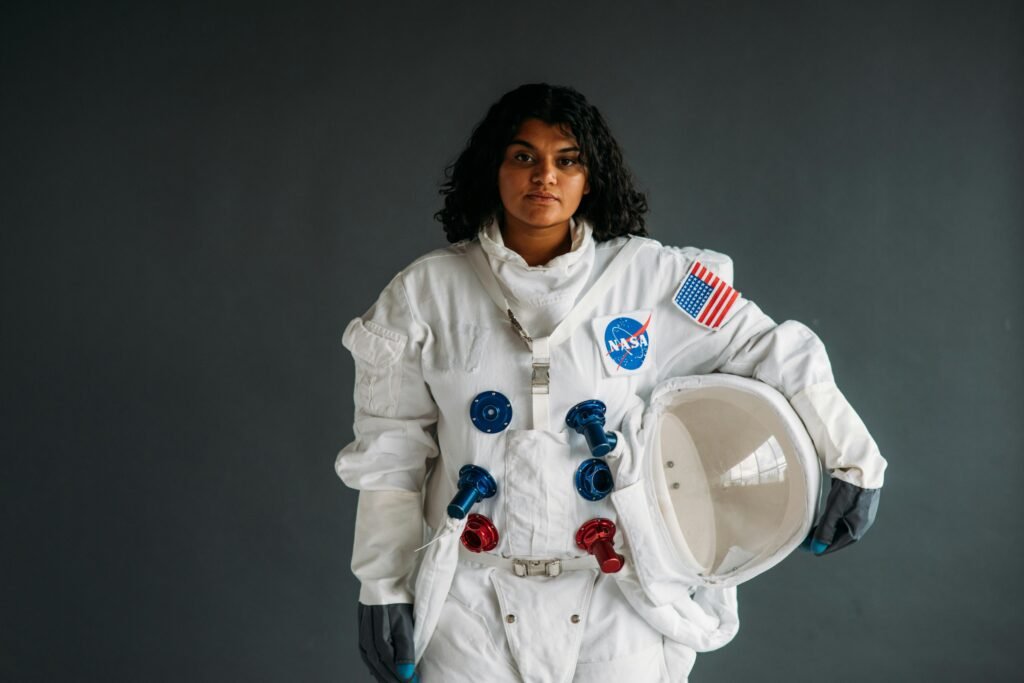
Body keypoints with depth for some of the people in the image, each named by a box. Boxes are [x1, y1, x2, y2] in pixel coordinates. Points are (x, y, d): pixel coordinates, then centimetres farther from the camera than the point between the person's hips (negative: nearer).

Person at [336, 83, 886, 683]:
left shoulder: (651, 276, -3)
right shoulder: (426, 290, -1)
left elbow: (776, 353, 2)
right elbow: (390, 451, 2)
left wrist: (855, 463, -5)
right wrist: (383, 588, 0)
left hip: (612, 597, 0)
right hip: (472, 599, 1)